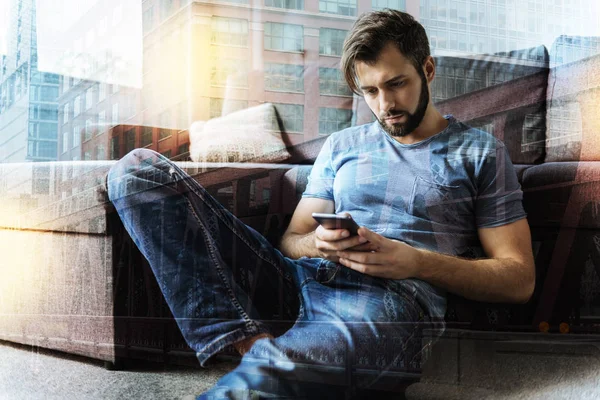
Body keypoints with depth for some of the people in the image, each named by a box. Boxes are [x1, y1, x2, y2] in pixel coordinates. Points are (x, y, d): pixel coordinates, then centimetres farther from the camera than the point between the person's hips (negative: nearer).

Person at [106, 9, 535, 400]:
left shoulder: (479, 152, 15)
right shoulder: (341, 146, 27)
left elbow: (519, 278, 8)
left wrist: (419, 263, -8)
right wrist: (316, 244, -3)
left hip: (391, 298, -6)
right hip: (298, 282, 7)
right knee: (140, 169, -12)